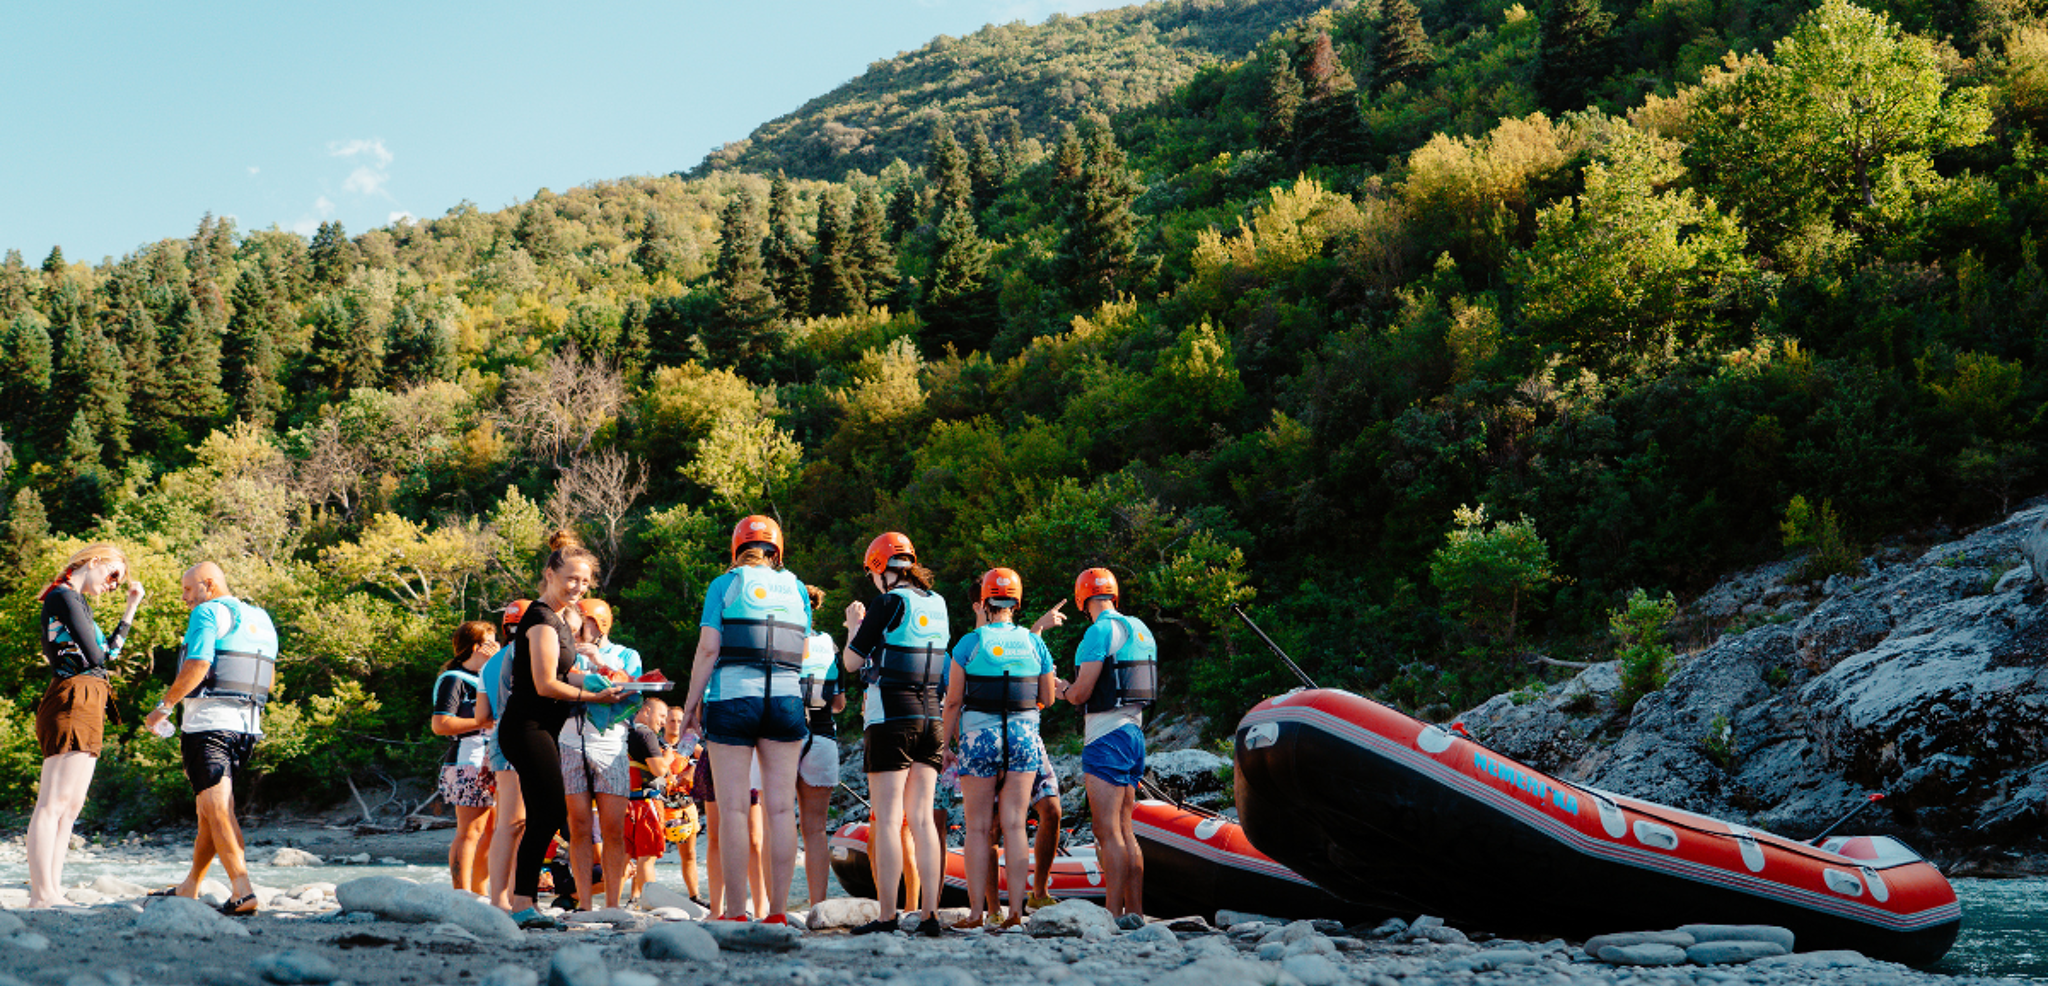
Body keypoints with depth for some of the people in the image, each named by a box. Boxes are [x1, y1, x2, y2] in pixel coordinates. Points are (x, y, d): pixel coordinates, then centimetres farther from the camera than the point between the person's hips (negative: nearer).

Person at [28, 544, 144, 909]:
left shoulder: (79, 602, 25)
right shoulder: (63, 595, -5)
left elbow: (109, 653, 28)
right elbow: (94, 657, -12)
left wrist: (132, 608, 30)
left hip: (88, 709, 10)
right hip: (73, 701, -10)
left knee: (71, 806, 7)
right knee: (54, 803, -12)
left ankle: (50, 891, 7)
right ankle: (42, 894, -14)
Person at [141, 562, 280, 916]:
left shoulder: (208, 612, -6)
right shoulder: (261, 619, 18)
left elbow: (197, 665, -17)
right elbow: (269, 679, 21)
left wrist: (164, 706, -9)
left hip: (208, 723, -8)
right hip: (247, 726, 8)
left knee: (219, 809, -11)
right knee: (210, 808, 18)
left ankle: (243, 892, -22)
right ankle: (189, 888, 28)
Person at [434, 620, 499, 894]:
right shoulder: (454, 679, -6)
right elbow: (440, 724, -15)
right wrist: (484, 723, -15)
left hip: (492, 763, 9)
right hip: (468, 761, -9)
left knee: (489, 830, 9)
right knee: (470, 831, -11)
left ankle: (479, 893, 16)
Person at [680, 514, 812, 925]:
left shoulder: (725, 585, 3)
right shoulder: (796, 589, 13)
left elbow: (708, 649, -4)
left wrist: (692, 701, 3)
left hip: (733, 696, -3)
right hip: (786, 699, 3)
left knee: (733, 809, -1)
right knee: (781, 808, 4)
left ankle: (735, 912, -2)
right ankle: (778, 910, 4)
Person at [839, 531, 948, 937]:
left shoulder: (888, 603, -9)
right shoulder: (937, 604, 10)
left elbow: (852, 661, -3)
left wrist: (854, 624, 14)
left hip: (891, 718, -6)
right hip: (930, 716, 6)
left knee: (887, 819, -4)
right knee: (922, 819, 7)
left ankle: (887, 916, -7)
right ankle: (929, 913, 5)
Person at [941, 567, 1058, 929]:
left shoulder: (969, 643, -3)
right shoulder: (1034, 643, 4)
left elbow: (953, 701, -3)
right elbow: (1047, 698, 12)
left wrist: (945, 743, 7)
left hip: (979, 736, -2)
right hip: (1024, 736, 2)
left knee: (979, 828, 3)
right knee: (1014, 825, 3)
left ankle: (975, 913, 3)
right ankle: (1016, 912, 0)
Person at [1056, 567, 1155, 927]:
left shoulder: (1100, 631, -12)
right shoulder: (1140, 629, 15)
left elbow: (1082, 692, -15)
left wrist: (1065, 692, 7)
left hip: (1107, 736, -9)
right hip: (1134, 731, 9)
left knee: (1108, 832, -9)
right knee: (1124, 830, 11)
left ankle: (1114, 914, -12)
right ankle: (1135, 911, 11)